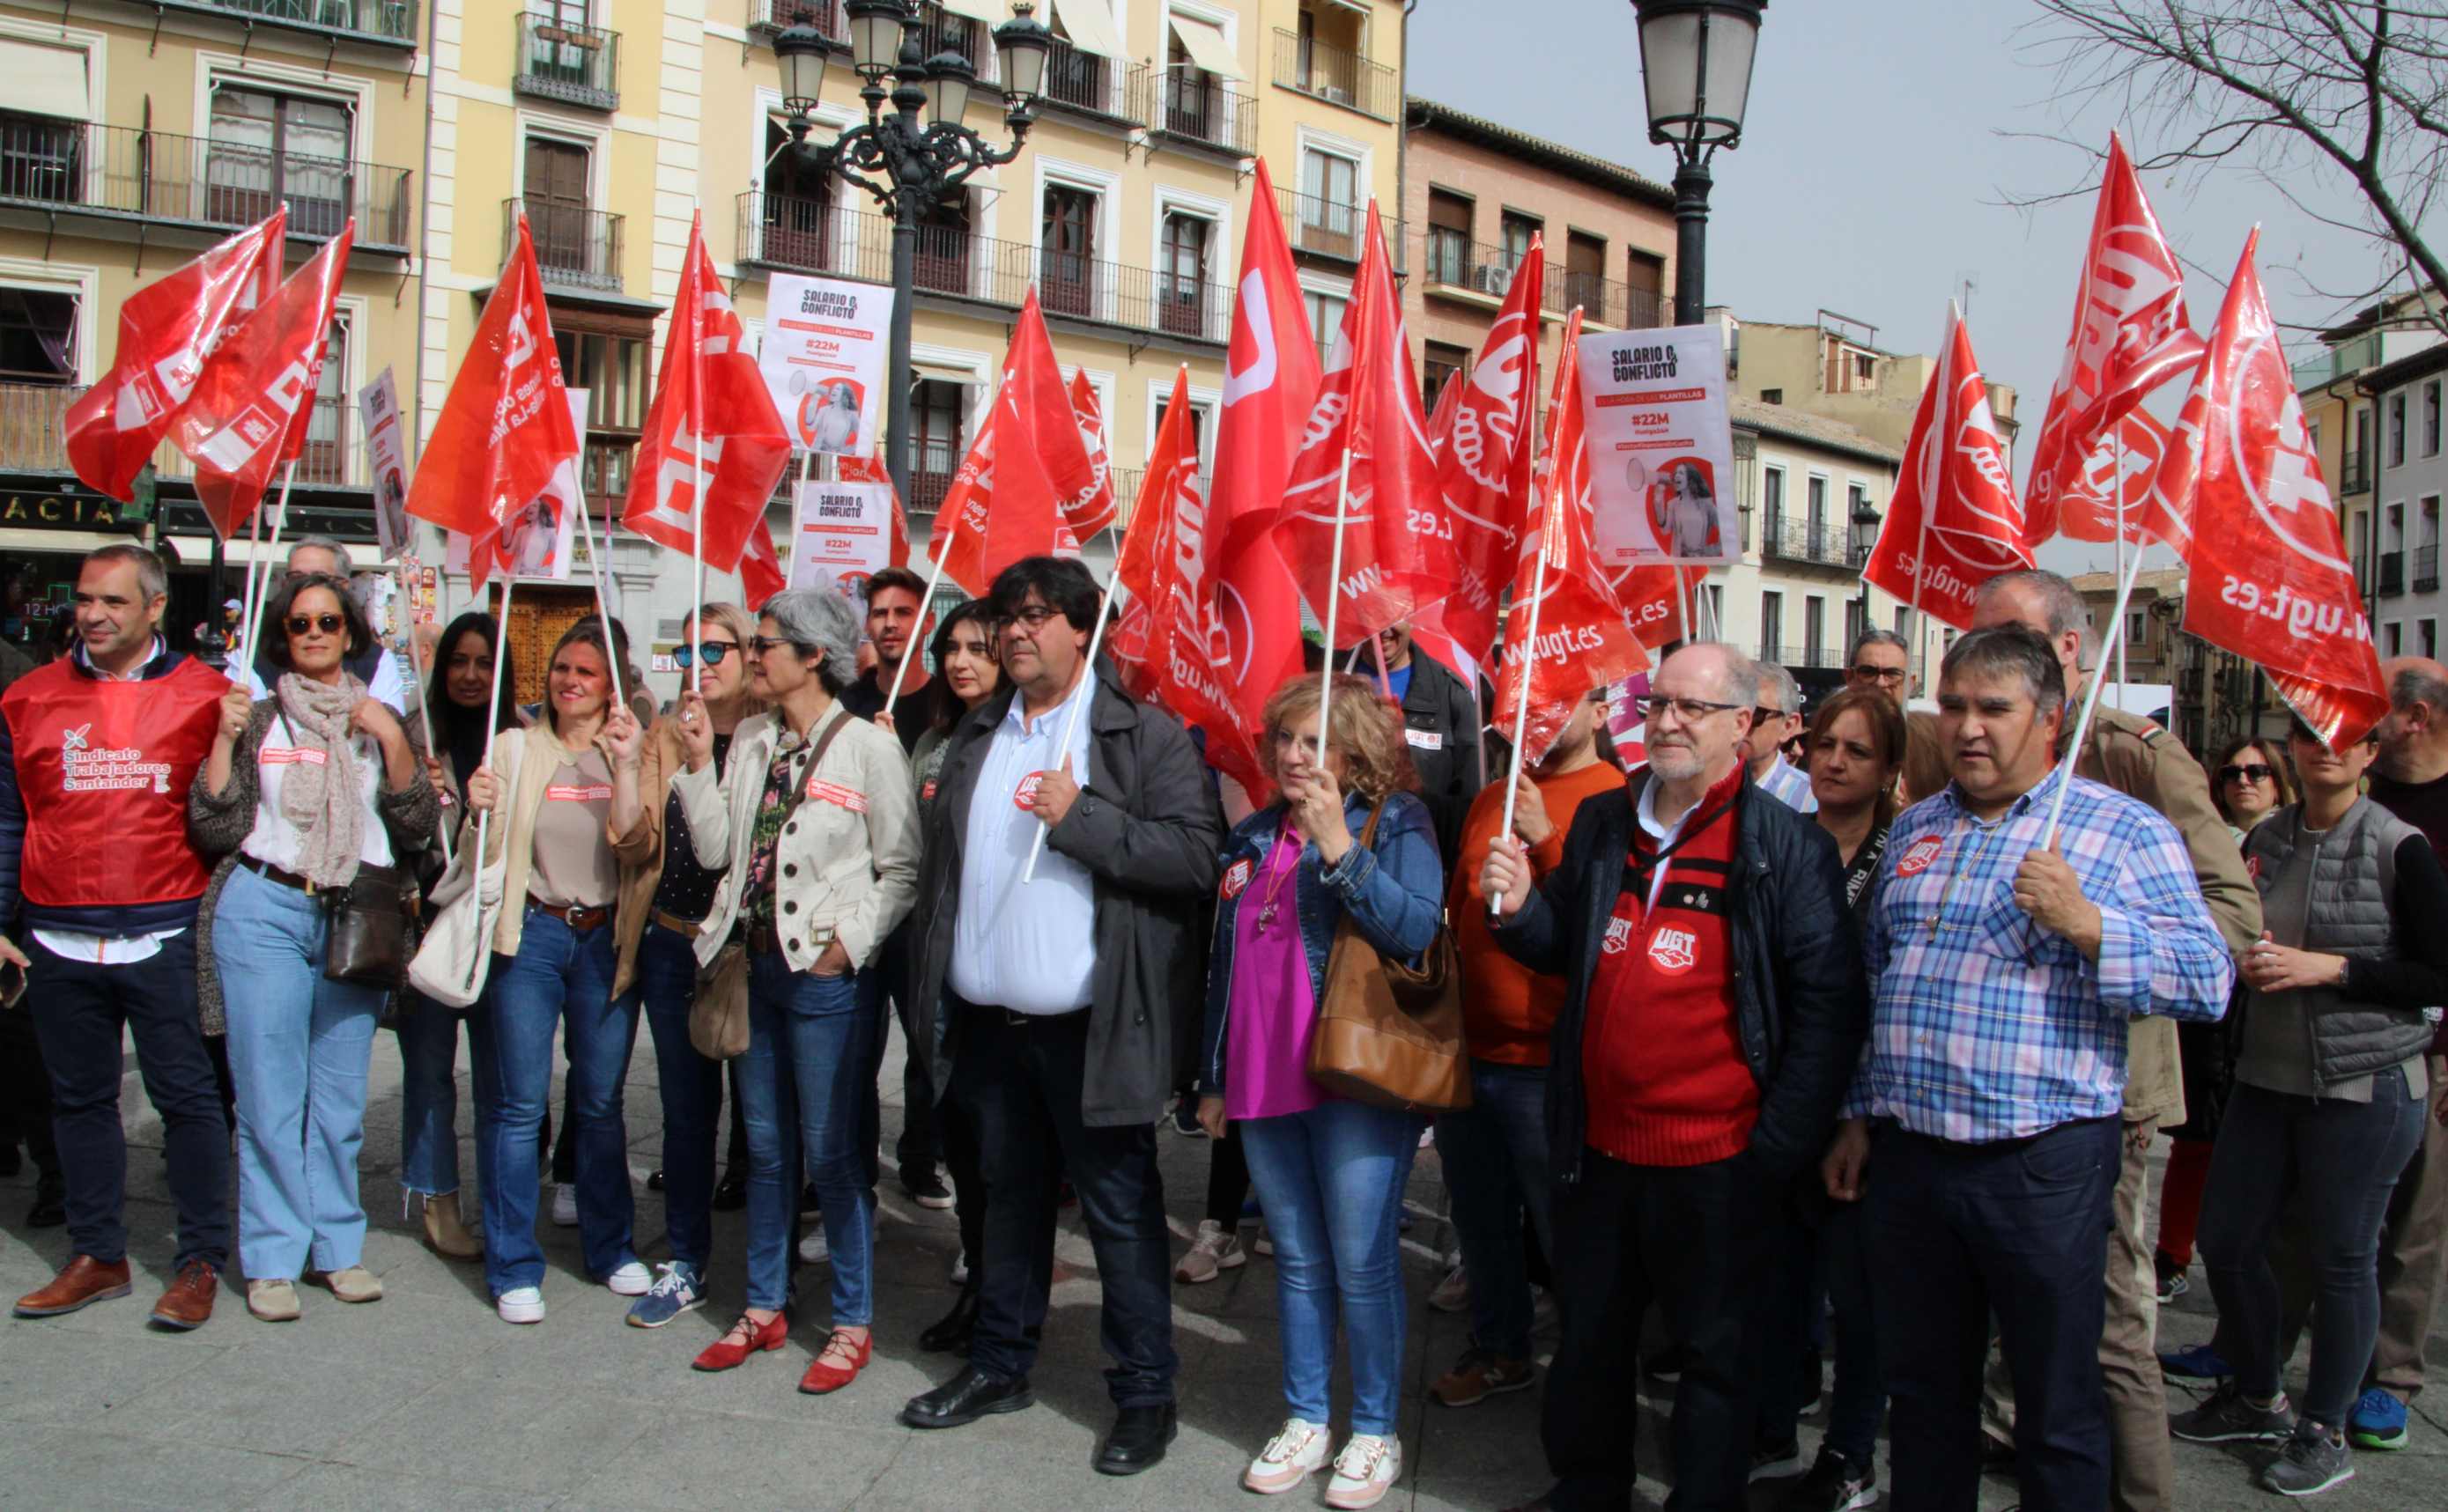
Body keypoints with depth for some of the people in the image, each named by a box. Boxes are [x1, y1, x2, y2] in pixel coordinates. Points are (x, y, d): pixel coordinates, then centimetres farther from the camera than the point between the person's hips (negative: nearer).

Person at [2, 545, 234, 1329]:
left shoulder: (205, 695, 0)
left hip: (165, 937, -3)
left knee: (187, 1097, 1)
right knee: (80, 1099, 12)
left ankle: (201, 1262, 11)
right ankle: (97, 1256, 24)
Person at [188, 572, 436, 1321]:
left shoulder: (379, 718, 12)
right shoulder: (259, 719, 7)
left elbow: (417, 824, 2)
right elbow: (214, 828, -1)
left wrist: (393, 742, -8)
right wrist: (225, 739, -9)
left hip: (356, 916, 1)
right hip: (264, 911, -1)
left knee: (341, 1093, 5)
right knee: (270, 1091, -1)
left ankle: (337, 1246, 17)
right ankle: (274, 1258, 8)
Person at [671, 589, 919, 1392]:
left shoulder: (867, 746, -9)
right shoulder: (750, 740, 9)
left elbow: (902, 869, -7)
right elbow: (715, 849, 5)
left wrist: (852, 941, -14)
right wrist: (699, 760, -1)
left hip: (828, 973, -6)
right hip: (759, 963, 6)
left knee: (832, 1153, 1)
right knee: (766, 1146, 16)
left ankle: (852, 1325, 15)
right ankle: (764, 1307, 30)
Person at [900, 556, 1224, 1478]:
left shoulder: (1147, 737, -7)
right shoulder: (977, 737, 13)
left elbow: (1197, 854, -17)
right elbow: (941, 862, 17)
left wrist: (1079, 819, -21)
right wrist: (930, 985, 10)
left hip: (1088, 1023, -6)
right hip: (988, 1019, 6)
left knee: (1120, 1208, 3)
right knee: (1010, 1195, 19)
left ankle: (1144, 1395, 14)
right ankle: (1000, 1365, 33)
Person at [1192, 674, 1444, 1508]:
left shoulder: (1395, 825, -4)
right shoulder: (1255, 837, 12)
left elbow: (1418, 928, -20)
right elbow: (1225, 962, 18)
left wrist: (1340, 848, -27)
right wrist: (1213, 1077, 19)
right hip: (1265, 1085, 6)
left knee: (1362, 1264, 0)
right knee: (1298, 1262, 15)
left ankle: (1375, 1432, 15)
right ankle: (1306, 1419, 27)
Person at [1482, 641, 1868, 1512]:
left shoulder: (1786, 846, -10)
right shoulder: (1600, 825, 7)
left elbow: (1827, 1002, -11)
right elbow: (1563, 948, 18)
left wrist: (1778, 1147, -14)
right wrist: (1519, 908, -4)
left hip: (1714, 1158, -5)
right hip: (1599, 1146, 5)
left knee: (1713, 1350, 11)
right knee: (1589, 1335, 19)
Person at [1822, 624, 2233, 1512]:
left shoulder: (2126, 831, -4)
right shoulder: (1914, 830, 13)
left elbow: (2208, 982, -12)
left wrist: (2087, 924, -26)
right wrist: (1860, 1115, 17)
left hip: (2042, 1167, -5)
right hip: (1906, 1159, 5)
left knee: (2059, 1405, 8)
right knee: (1921, 1390, 17)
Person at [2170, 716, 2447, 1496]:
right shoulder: (2264, 840, 6)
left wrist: (2328, 969, -18)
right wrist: (2248, 960, -4)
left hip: (2364, 1087, -6)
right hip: (2267, 1079, 6)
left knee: (2342, 1258, 5)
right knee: (2226, 1240, 11)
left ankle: (2325, 1433, 22)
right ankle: (2256, 1398, 33)